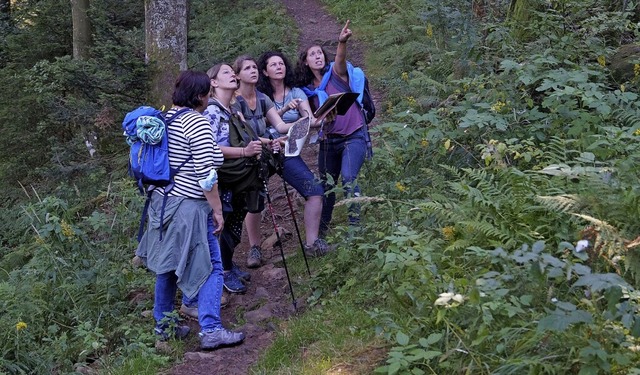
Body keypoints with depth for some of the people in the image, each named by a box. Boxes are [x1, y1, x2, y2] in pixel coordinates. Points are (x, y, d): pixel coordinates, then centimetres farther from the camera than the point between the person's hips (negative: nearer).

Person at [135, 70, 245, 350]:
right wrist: (217, 210, -13)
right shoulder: (197, 122, -15)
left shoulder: (168, 117, 11)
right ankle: (210, 330, -5)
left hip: (163, 201, 9)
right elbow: (205, 174, -19)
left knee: (168, 264, 16)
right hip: (189, 206, -9)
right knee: (210, 267, -3)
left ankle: (163, 325, 25)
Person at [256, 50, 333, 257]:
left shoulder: (296, 93, 8)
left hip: (288, 152, 2)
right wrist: (284, 110, -22)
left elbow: (310, 120, -6)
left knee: (315, 190, -13)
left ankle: (312, 242, -10)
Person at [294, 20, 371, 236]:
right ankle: (321, 231, 28)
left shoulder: (337, 73, -3)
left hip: (354, 136, -5)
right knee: (326, 185, 12)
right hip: (328, 141, 6)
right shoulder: (308, 90, 9)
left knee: (348, 179, -24)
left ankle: (355, 226, -18)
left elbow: (340, 59, -27)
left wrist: (342, 42, -48)